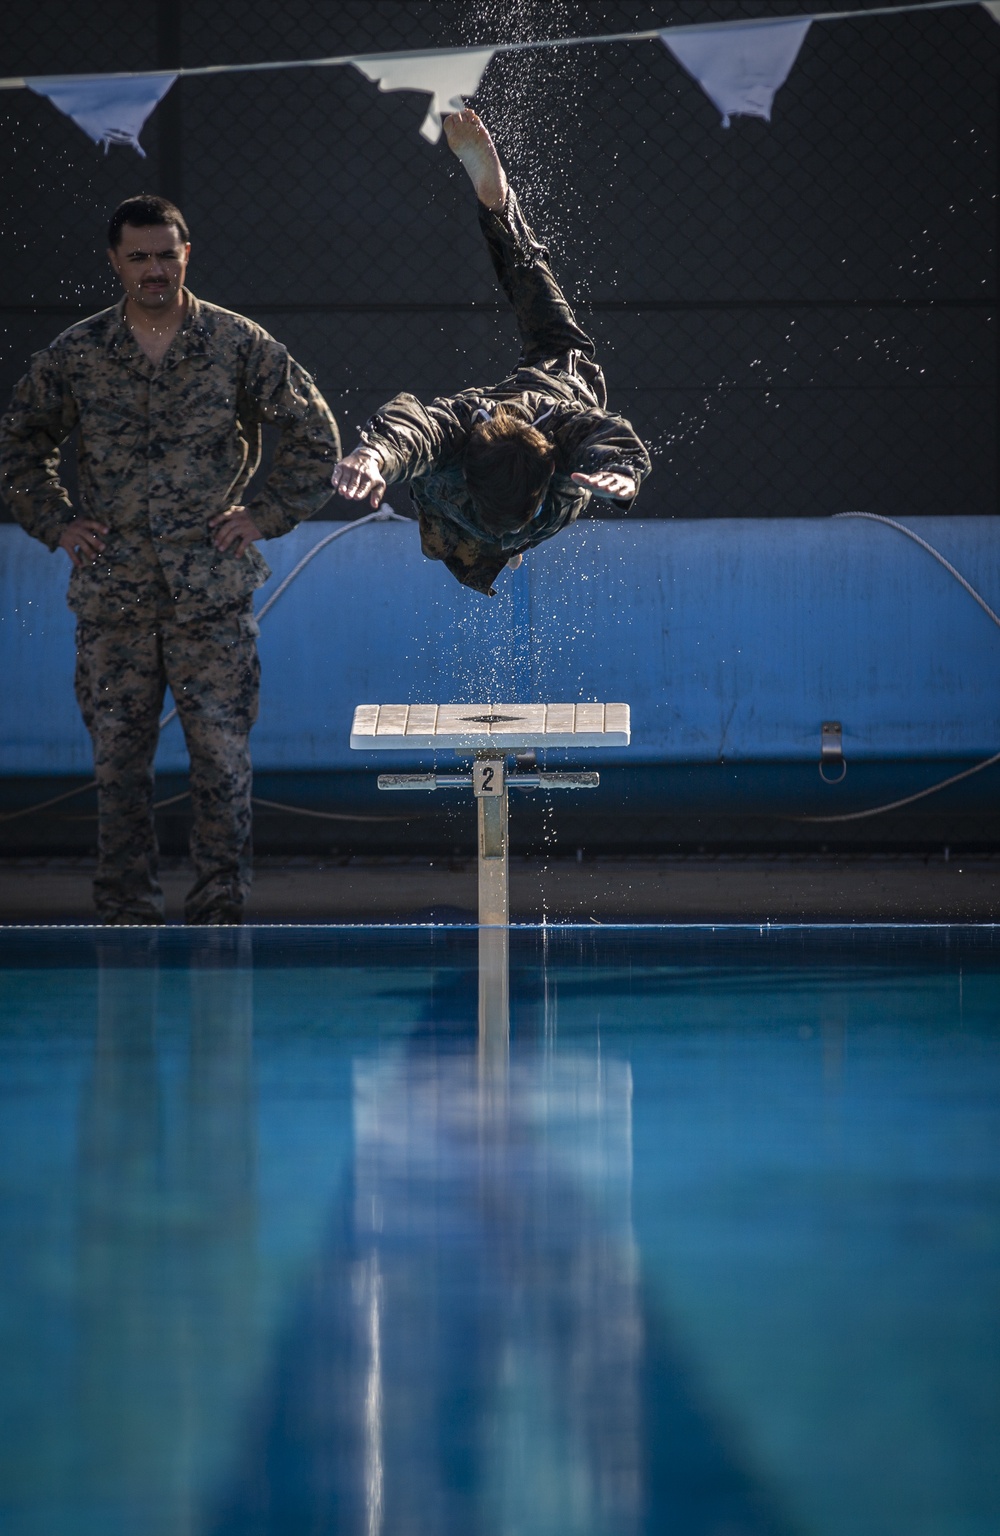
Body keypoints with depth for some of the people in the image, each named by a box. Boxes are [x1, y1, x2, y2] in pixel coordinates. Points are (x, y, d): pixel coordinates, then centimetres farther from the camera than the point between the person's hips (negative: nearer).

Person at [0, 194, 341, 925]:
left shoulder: (240, 344, 2)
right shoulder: (76, 355, 5)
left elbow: (315, 438, 10)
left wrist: (265, 515, 2)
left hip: (213, 590, -1)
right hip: (113, 590, 1)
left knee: (222, 754, -4)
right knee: (119, 758, 3)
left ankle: (221, 908, 3)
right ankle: (127, 913, 10)